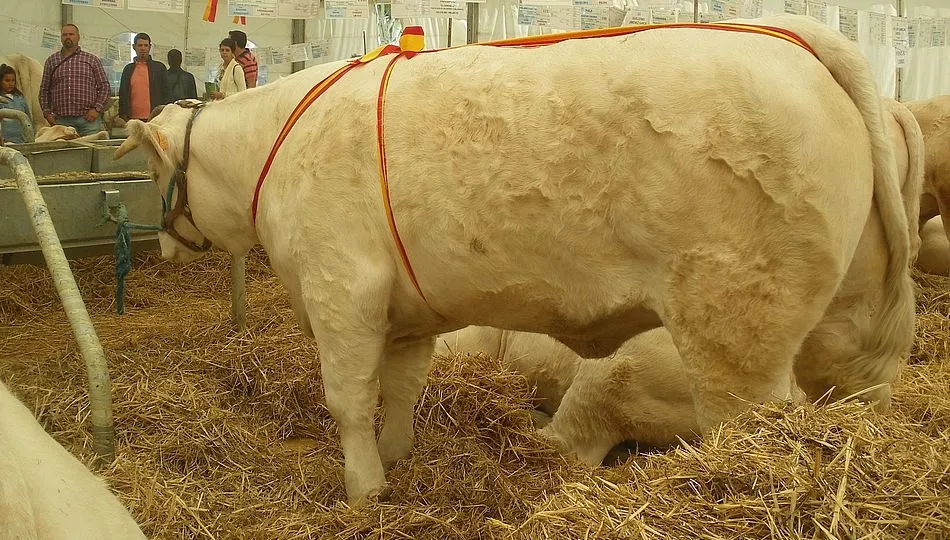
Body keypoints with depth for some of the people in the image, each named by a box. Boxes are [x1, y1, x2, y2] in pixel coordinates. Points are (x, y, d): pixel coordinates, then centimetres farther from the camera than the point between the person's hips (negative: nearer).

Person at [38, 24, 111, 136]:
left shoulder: (92, 59, 10)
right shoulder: (52, 60, 15)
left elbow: (104, 87, 8)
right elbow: (44, 90, 17)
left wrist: (97, 109, -4)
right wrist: (47, 112, 6)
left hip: (88, 118, -1)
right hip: (61, 120, 1)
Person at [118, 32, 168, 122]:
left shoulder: (159, 67, 8)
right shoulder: (128, 69, 14)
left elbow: (166, 94, 6)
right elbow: (122, 95, 15)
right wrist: (123, 116, 5)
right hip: (133, 118, 2)